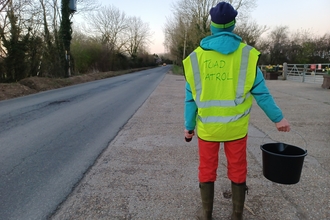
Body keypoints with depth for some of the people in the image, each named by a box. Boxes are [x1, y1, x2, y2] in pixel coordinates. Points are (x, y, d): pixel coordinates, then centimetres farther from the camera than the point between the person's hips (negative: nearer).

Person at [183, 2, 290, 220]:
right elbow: (260, 91, -5)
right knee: (238, 170, 14)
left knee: (207, 169, 14)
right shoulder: (246, 53, -6)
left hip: (207, 126, 1)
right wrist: (278, 118, 6)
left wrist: (189, 125, 8)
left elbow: (191, 97, -2)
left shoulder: (196, 56, -3)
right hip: (236, 126, 0)